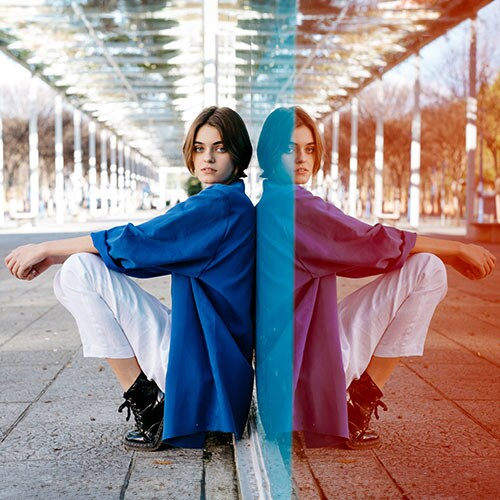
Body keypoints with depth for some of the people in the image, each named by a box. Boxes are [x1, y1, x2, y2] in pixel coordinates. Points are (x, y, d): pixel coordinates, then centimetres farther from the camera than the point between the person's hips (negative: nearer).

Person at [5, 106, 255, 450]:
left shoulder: (222, 204, -14)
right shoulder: (225, 203, 16)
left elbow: (138, 241, -19)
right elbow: (149, 253, 16)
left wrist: (47, 249, -9)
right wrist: (53, 258, 8)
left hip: (196, 360, -10)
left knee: (80, 271, -13)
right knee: (70, 280, 11)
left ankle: (148, 405, -9)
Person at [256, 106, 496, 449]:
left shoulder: (268, 203, 14)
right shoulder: (294, 206, -18)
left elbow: (357, 250, 15)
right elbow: (373, 244, -17)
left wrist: (451, 255, 11)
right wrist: (457, 249, -5)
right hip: (311, 357, -10)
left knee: (425, 264, 19)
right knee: (426, 270, -10)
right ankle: (363, 398, -5)